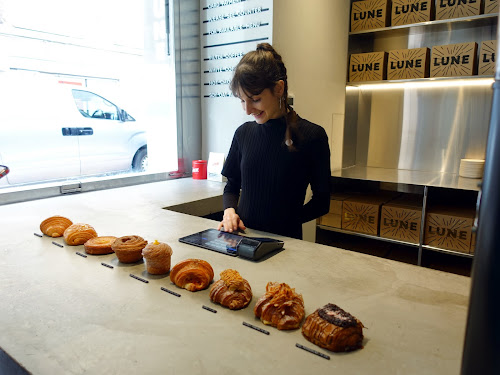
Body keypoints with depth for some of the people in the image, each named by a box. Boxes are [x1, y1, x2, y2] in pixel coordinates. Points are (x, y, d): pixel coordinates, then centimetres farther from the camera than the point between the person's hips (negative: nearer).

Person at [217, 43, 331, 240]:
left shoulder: (312, 136, -6)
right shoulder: (244, 133, 7)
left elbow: (321, 201, 0)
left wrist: (284, 222, -9)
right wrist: (229, 210, -3)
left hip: (285, 239, -2)